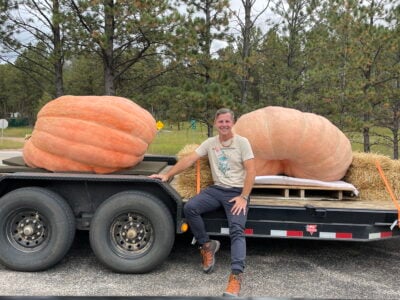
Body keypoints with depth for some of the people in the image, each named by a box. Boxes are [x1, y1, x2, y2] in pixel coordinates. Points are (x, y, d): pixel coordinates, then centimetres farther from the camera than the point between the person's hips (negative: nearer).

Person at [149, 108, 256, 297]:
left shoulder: (242, 142, -3)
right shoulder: (210, 143, 8)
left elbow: (251, 171, -8)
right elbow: (189, 160, 4)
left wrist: (243, 197, -17)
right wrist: (167, 175, -2)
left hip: (237, 192, -4)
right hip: (216, 189, 4)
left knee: (237, 230, -23)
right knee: (189, 207, -20)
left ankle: (236, 276, -27)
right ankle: (207, 245, -1)